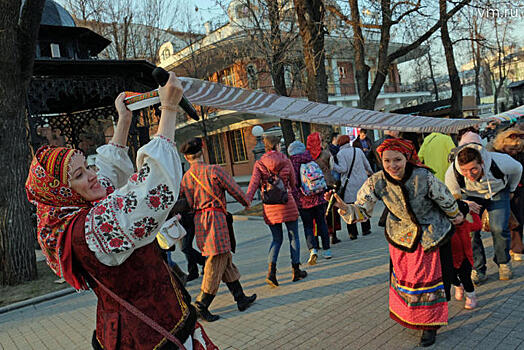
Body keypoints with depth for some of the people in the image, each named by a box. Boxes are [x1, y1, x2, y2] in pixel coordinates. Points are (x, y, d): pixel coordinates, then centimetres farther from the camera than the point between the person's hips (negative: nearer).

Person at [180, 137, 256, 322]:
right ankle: (202, 305, 3)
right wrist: (246, 202, 15)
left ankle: (240, 298, 23)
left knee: (226, 259, 14)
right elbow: (235, 190, -1)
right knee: (216, 262, -1)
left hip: (198, 220, 7)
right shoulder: (214, 170, -8)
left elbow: (188, 204, 11)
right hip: (215, 218, -7)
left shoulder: (186, 177, 9)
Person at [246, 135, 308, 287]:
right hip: (287, 204, -2)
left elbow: (254, 182, -13)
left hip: (269, 206, 2)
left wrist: (247, 199, -18)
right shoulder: (286, 161, -1)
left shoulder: (259, 163, 1)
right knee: (293, 237, 13)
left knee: (276, 239, 13)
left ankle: (271, 271, -3)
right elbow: (293, 183, 7)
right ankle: (296, 271, 19)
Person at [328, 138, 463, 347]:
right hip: (402, 235, 3)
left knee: (430, 278, 7)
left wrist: (455, 216, 6)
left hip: (431, 234, -2)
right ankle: (409, 316, 44)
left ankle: (430, 324, 31)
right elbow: (362, 211, -18)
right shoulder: (376, 183, -23)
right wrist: (344, 207, -39)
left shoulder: (424, 178, -30)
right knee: (403, 276, 16)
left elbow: (446, 200, -12)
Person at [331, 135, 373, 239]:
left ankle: (353, 233, 3)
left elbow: (343, 169, -15)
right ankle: (365, 229, 22)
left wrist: (333, 164, -8)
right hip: (362, 181, 4)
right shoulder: (358, 150, 6)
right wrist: (370, 173, 33)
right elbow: (367, 164, 15)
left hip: (349, 185, -4)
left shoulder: (340, 154, -8)